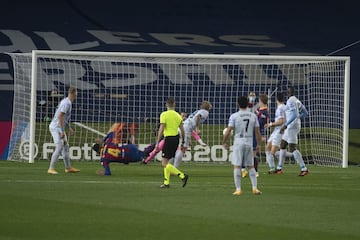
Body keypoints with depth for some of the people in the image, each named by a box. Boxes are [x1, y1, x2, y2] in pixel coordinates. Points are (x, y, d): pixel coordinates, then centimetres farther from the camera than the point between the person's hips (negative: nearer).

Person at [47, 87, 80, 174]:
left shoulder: (66, 102, 15)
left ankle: (68, 167, 26)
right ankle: (51, 168, -16)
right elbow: (60, 116, -25)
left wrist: (69, 128, 26)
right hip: (56, 127, -10)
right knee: (59, 148, -16)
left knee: (65, 147, 17)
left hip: (58, 128, 10)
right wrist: (62, 131, -27)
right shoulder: (67, 103, -17)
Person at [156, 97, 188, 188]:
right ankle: (166, 182, 13)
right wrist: (183, 142, 19)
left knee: (164, 164, -5)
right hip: (176, 138, 7)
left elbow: (161, 129, -14)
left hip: (168, 138, -7)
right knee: (165, 162, 17)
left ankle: (182, 176, -16)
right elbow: (182, 130, 10)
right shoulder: (178, 115, 8)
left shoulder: (164, 115, -9)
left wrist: (157, 142, -10)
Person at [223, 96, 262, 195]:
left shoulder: (234, 116, -5)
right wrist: (258, 144, 17)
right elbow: (257, 132, 6)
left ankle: (238, 189, -3)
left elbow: (228, 132, -7)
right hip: (249, 143, 3)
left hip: (238, 143, -3)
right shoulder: (253, 116, 4)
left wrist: (224, 143, 7)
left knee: (237, 166, 1)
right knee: (251, 167, 11)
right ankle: (255, 188, 3)